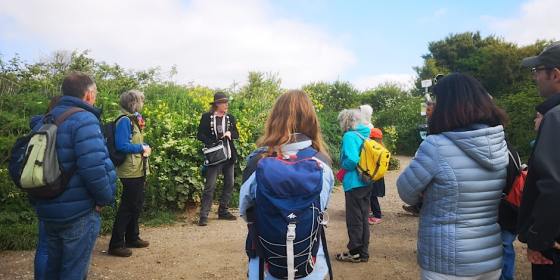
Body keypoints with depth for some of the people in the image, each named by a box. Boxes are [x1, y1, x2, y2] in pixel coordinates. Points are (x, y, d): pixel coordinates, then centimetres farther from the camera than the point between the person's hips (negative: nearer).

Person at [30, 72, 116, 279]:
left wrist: (38, 200, 19)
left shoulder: (44, 122, 10)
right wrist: (105, 198, -14)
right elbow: (95, 167, -28)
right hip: (78, 213, -8)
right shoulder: (83, 120, -17)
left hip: (47, 211, 8)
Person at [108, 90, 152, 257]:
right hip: (130, 172, -9)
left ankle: (132, 238, 32)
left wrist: (145, 147, -2)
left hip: (139, 171, 9)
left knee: (136, 206, 18)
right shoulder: (125, 120, -16)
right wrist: (142, 148, -14)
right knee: (127, 208, -2)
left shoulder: (134, 119, 12)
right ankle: (116, 245, 8)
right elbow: (122, 146, -24)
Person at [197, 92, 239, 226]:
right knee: (210, 186, -7)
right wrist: (211, 143, -17)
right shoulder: (207, 117, -3)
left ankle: (223, 211, 23)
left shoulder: (230, 117, 8)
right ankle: (203, 215, -1)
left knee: (229, 184, 10)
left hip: (229, 155, 5)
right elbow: (200, 135, -4)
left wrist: (230, 133, -11)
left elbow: (236, 134, 10)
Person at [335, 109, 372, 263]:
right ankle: (364, 252, 25)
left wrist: (342, 165, -7)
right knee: (363, 218, 15)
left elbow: (351, 161, -25)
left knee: (354, 220, 4)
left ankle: (355, 253, 16)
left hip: (355, 184, -8)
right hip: (366, 183, 8)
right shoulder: (365, 135, 8)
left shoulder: (350, 136, -15)